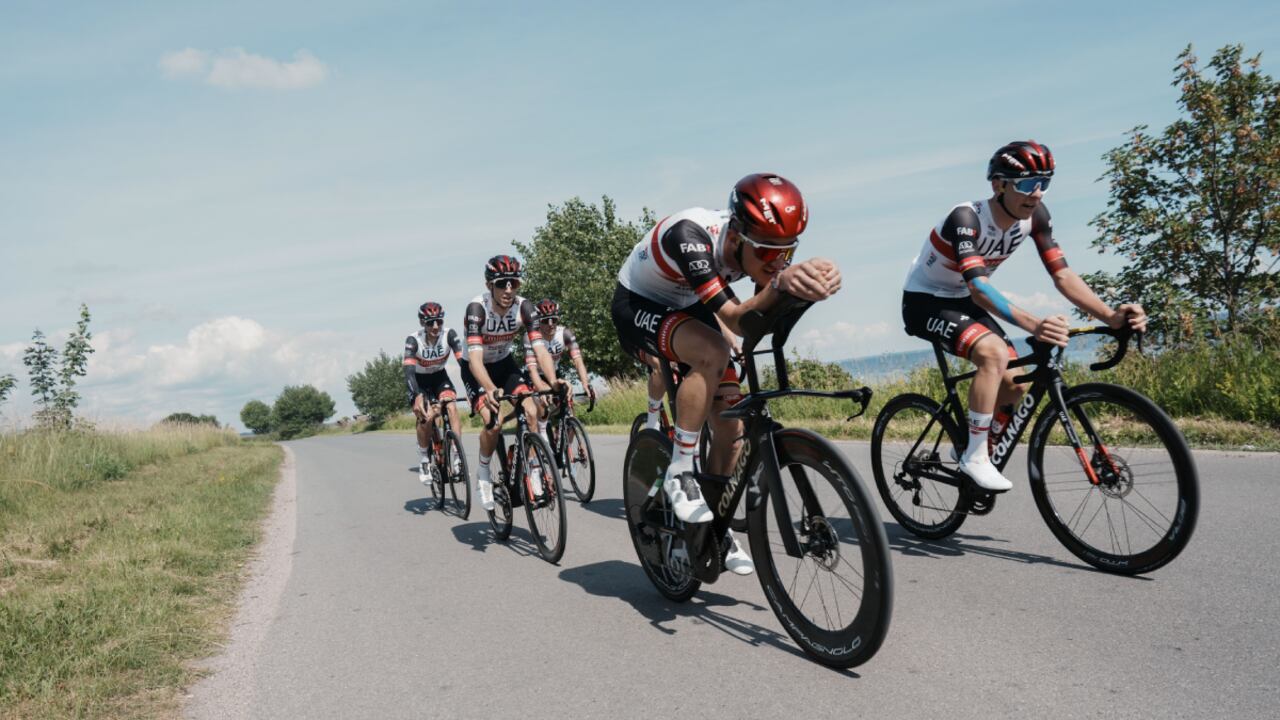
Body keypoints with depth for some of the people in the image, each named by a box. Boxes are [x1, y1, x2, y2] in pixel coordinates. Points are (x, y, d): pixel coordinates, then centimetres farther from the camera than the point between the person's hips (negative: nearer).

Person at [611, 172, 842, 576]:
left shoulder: (753, 244, -19)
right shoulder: (690, 236, -37)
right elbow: (735, 320, -41)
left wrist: (815, 280, -50)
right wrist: (780, 283, -59)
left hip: (686, 310, 6)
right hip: (637, 308, -6)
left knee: (730, 427, -2)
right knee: (713, 352, -37)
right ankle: (679, 472, -22)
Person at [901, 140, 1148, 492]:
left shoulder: (1034, 215, -11)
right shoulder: (966, 218, -31)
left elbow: (1062, 274, -14)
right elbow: (978, 286, -44)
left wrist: (1110, 315, -29)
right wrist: (1033, 324, -58)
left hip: (961, 302, 7)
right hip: (925, 301, -7)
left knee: (1015, 384, -3)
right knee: (995, 353, -31)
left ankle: (975, 449, 20)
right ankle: (974, 456, -20)